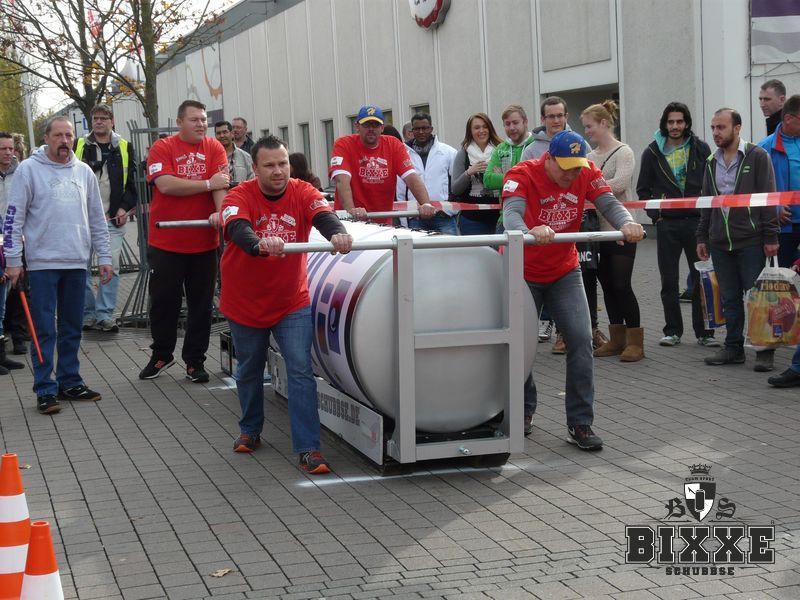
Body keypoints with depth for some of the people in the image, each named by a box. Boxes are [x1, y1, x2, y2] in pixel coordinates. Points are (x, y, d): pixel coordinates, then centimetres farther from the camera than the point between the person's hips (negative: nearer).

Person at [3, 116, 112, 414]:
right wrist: (13, 261, -8)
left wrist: (104, 257, 10)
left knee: (72, 328, 10)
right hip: (42, 263, -4)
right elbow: (13, 218, -4)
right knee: (45, 330, -3)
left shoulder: (83, 172, 10)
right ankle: (45, 389, 2)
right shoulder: (28, 169, -3)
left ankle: (70, 382, 20)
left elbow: (97, 218, 15)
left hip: (76, 263, 4)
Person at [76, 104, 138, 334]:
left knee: (111, 266, -5)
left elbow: (133, 181, 9)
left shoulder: (124, 148, 9)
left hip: (113, 219, 0)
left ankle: (105, 315, -1)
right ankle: (88, 313, 11)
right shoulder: (79, 147, 7)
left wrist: (125, 208, -2)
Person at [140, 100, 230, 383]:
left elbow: (221, 184, -8)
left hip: (204, 241, 2)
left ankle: (195, 360, 19)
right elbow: (166, 185, -17)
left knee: (201, 304, 8)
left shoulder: (215, 149, 4)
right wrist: (207, 184, -15)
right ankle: (161, 355, 27)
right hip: (165, 242, -2)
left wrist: (220, 212, -27)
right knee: (164, 301, 9)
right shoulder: (162, 148, -4)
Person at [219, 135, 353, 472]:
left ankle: (308, 449, -8)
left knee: (301, 370, -10)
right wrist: (260, 245, -60)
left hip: (292, 302, 0)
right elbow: (238, 230, -38)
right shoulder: (240, 197, -17)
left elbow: (323, 216, -31)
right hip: (245, 302, 0)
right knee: (249, 370, 18)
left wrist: (337, 233, -55)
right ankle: (250, 430, 41)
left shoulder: (303, 193, -12)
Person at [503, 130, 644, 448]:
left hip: (564, 272, 3)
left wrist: (626, 223, -44)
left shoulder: (587, 173, -10)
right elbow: (511, 213, -37)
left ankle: (580, 424, -2)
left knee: (581, 340, -10)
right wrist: (529, 232, -59)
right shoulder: (522, 175, -21)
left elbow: (609, 204, -21)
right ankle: (524, 412, 31)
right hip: (523, 274, -2)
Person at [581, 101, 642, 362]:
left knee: (622, 285, -6)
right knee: (607, 284, 9)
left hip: (620, 230, -7)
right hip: (598, 230, 7)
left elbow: (619, 184, -20)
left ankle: (635, 341, 3)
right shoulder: (590, 157, 13)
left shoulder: (623, 152, -7)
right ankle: (617, 339, 18)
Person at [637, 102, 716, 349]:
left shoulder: (701, 149, 3)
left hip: (697, 222, -1)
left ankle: (704, 331, 7)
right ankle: (673, 330, 14)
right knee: (669, 281, 5)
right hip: (667, 224, 1)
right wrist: (655, 214, 0)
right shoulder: (653, 152, 4)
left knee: (701, 278, 0)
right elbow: (643, 189, 11)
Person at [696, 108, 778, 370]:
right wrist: (702, 237, 14)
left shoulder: (757, 157, -4)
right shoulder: (712, 162, 13)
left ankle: (765, 350, 6)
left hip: (751, 240, -5)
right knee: (729, 299, 10)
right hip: (720, 242, 5)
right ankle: (733, 347, 18)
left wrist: (770, 237, -12)